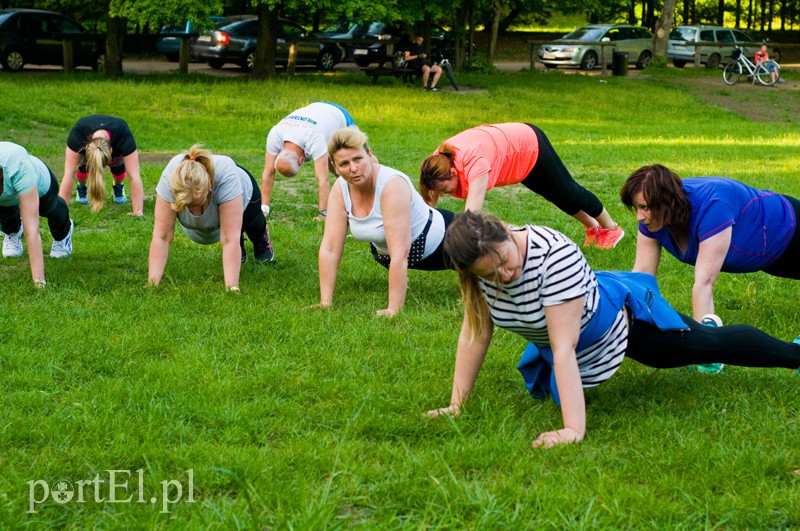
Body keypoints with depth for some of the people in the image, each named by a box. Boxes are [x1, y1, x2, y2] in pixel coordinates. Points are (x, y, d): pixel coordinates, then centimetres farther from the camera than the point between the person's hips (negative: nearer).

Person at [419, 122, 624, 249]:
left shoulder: (473, 163, -46)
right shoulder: (438, 161, -26)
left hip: (531, 144, -6)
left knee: (568, 192, 17)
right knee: (559, 197, 27)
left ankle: (611, 227, 43)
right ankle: (592, 227, 51)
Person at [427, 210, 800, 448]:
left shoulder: (554, 255, -44)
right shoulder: (482, 263, -25)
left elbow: (564, 347, -46)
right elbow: (475, 333, -16)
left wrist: (573, 429, -48)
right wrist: (456, 403, -19)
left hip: (624, 322, -6)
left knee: (709, 343, 13)